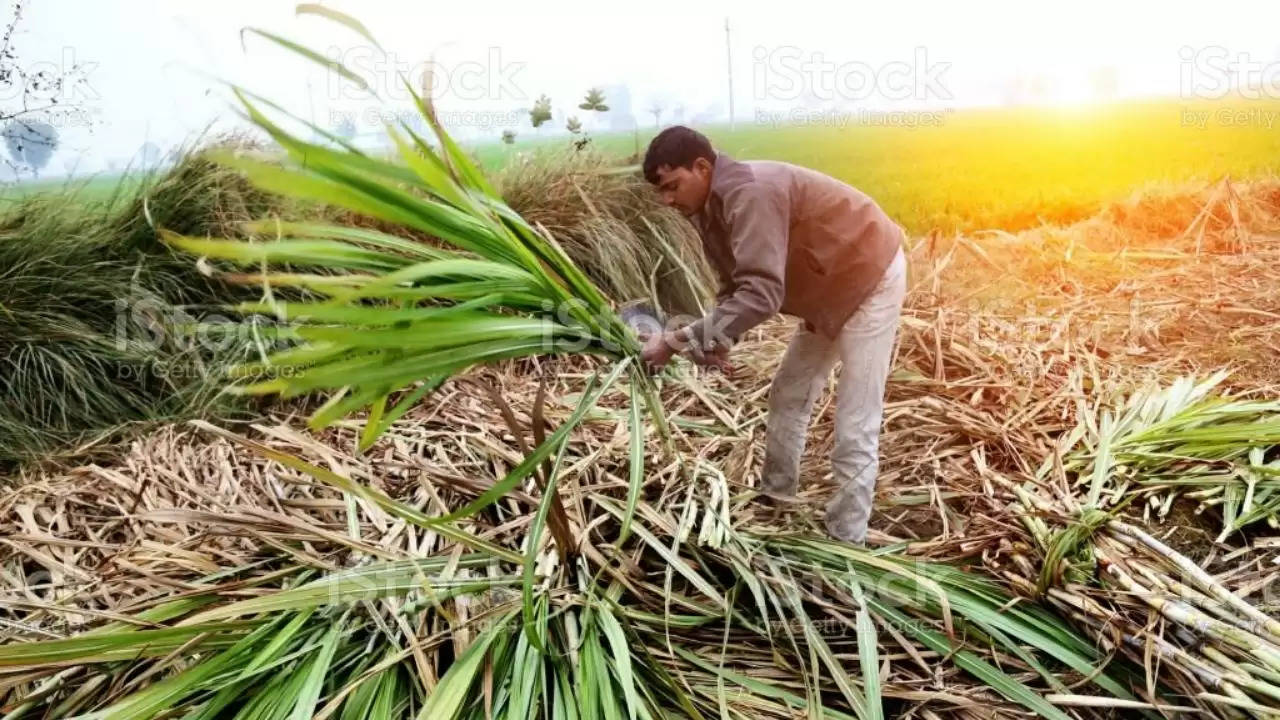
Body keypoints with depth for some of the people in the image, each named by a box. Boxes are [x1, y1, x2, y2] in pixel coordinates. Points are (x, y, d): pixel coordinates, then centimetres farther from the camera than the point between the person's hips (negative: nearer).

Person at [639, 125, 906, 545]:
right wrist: (717, 341, -16)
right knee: (789, 394, 19)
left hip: (870, 278, -10)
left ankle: (846, 542, 3)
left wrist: (677, 341, -40)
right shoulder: (711, 207, -3)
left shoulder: (749, 194, -34)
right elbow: (735, 287, 4)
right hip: (828, 289, 10)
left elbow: (760, 294, -42)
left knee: (855, 426, -7)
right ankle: (774, 496, 36)